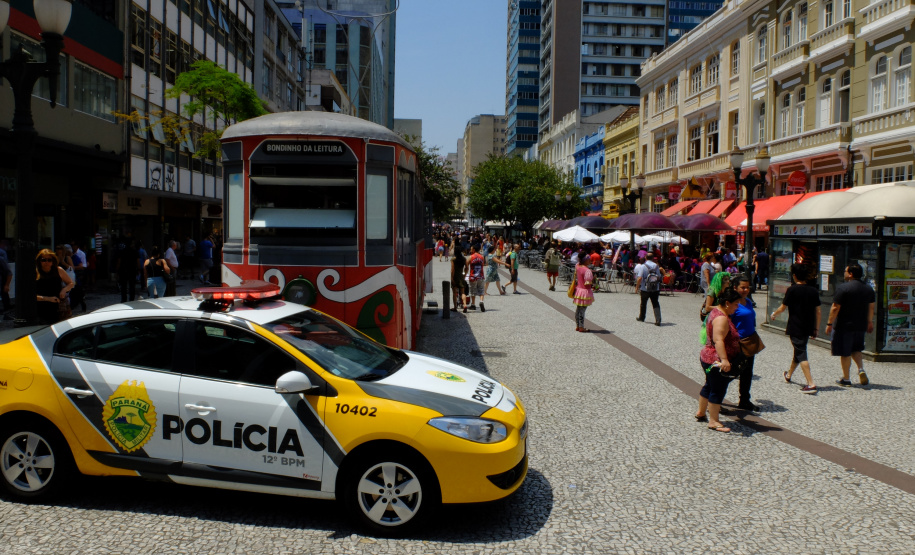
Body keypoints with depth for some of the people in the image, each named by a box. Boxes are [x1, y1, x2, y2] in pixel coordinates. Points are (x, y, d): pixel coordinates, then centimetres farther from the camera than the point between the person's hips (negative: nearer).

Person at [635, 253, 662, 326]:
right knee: (655, 304, 3)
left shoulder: (643, 266, -9)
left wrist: (637, 286, -5)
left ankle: (641, 317, 33)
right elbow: (659, 277, 5)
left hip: (645, 289, -2)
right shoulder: (656, 266, 3)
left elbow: (639, 278, -16)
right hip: (655, 289, 2)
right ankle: (658, 320, -10)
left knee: (643, 303, 17)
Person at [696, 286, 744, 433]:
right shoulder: (721, 318, -22)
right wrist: (724, 359, -41)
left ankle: (700, 413, 35)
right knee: (718, 390, -3)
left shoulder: (717, 312, 12)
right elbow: (718, 340, -34)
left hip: (709, 358, 11)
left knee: (710, 386, 22)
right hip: (717, 361, -11)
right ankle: (713, 421, 5)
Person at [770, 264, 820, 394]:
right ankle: (788, 375, 43)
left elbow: (783, 307, -3)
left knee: (801, 354, -7)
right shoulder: (813, 290, 3)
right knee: (799, 350, 23)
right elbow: (818, 311, 5)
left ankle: (811, 384, -16)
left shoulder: (792, 290, -12)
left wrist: (774, 314, 17)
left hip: (795, 328, -7)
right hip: (808, 328, 7)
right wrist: (816, 328, 13)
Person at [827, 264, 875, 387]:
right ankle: (861, 370, 2)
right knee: (855, 349, 22)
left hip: (844, 325, -6)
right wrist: (870, 322, 25)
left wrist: (829, 323, -8)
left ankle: (845, 379, 10)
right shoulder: (869, 289, 6)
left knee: (845, 353, 3)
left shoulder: (843, 288, -15)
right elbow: (871, 308, 14)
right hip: (861, 326, 6)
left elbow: (835, 308, -15)